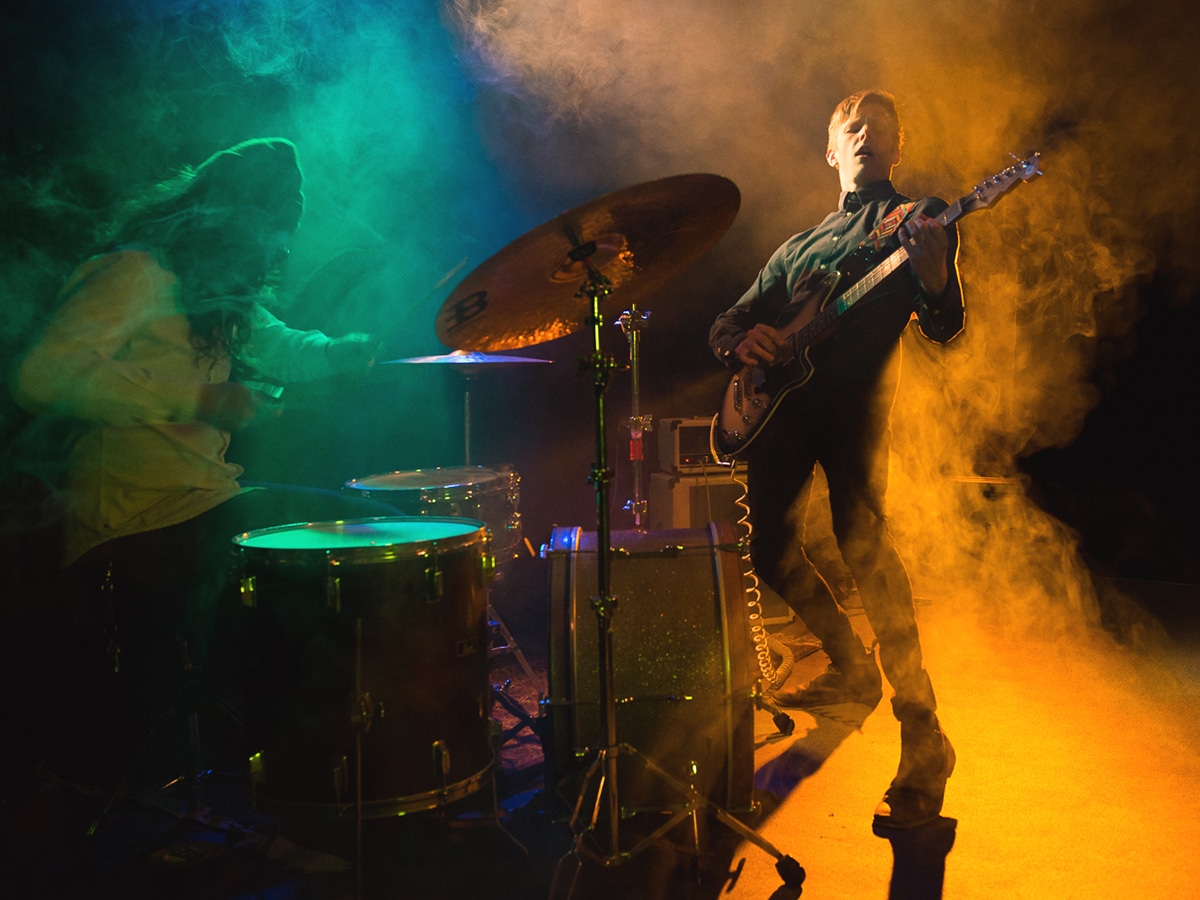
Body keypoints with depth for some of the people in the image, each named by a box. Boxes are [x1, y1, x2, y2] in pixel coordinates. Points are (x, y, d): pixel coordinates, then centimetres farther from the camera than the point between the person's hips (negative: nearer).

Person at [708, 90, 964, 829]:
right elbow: (727, 323, 21)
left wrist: (933, 278, -24)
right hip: (780, 394, 6)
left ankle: (924, 741, -12)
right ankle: (852, 666, 27)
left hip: (856, 389, -6)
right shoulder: (800, 245, 27)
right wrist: (744, 339, -4)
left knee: (862, 542, -20)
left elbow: (944, 330, -2)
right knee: (763, 537, 6)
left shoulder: (917, 217, 12)